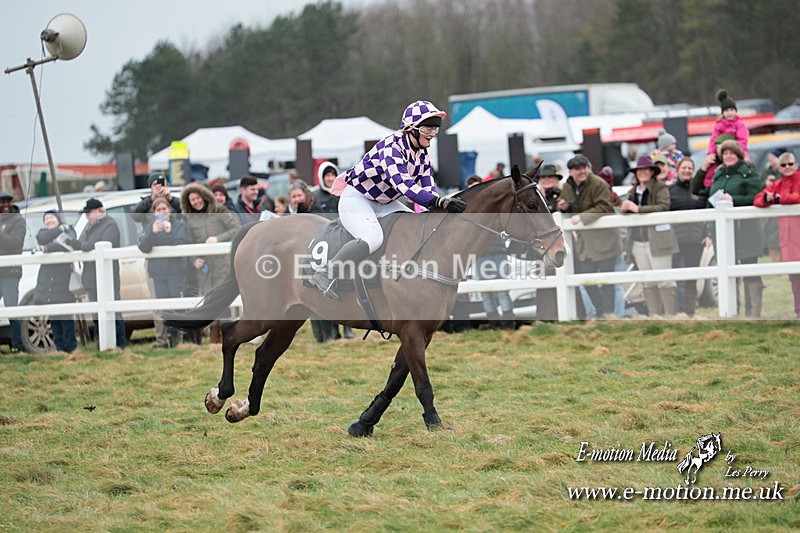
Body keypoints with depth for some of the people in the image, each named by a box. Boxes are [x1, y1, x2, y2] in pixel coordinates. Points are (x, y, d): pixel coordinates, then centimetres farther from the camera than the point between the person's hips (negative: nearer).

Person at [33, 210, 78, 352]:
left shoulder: (69, 231, 5)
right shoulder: (43, 232, 16)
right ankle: (59, 346, 3)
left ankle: (71, 347, -7)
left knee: (66, 316, -9)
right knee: (53, 317, 0)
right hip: (46, 281, 4)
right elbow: (41, 239, -9)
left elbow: (66, 245, -17)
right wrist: (60, 229, -12)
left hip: (64, 281, -4)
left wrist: (45, 248, -21)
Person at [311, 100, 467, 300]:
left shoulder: (422, 155, 1)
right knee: (373, 238, -33)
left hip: (384, 203, 10)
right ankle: (325, 276, -29)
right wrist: (442, 202, -49)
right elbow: (403, 184, -40)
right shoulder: (392, 147, -27)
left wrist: (443, 207, -23)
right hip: (356, 198, -10)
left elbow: (428, 190, -1)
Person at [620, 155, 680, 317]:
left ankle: (671, 315, -7)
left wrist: (638, 209, -20)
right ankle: (654, 316, 12)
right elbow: (629, 214, 23)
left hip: (656, 240, -6)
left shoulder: (660, 188, -3)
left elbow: (664, 206, -18)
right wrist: (624, 208, -2)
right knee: (648, 282, 8)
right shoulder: (633, 191, 16)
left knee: (664, 280, -8)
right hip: (638, 241, 6)